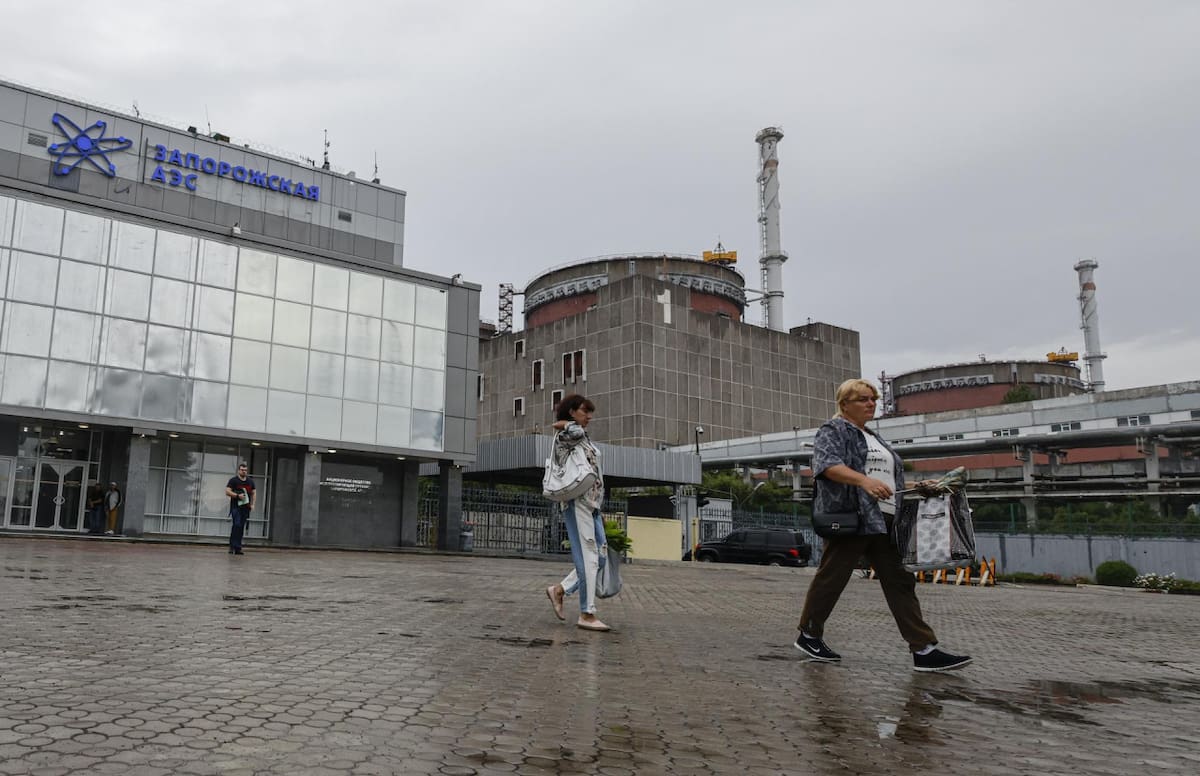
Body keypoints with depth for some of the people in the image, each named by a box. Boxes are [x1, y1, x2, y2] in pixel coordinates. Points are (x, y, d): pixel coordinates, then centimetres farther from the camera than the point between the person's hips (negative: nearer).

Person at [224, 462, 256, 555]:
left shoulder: (250, 481, 16)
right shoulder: (233, 480, 2)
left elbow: (253, 493, 20)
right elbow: (227, 492, -5)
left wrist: (252, 504, 7)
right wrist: (237, 495, -17)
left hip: (245, 507, 4)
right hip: (236, 506, -4)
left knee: (241, 527, 2)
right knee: (237, 525, -17)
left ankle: (237, 548, 5)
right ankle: (232, 546, -12)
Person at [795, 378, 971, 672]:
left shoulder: (874, 438, 24)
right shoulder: (832, 431, -2)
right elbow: (828, 465, -20)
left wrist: (914, 488, 13)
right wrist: (864, 480, -35)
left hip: (884, 520, 8)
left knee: (900, 582, 2)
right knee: (831, 578, 0)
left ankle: (924, 650, 1)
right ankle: (808, 635, 15)